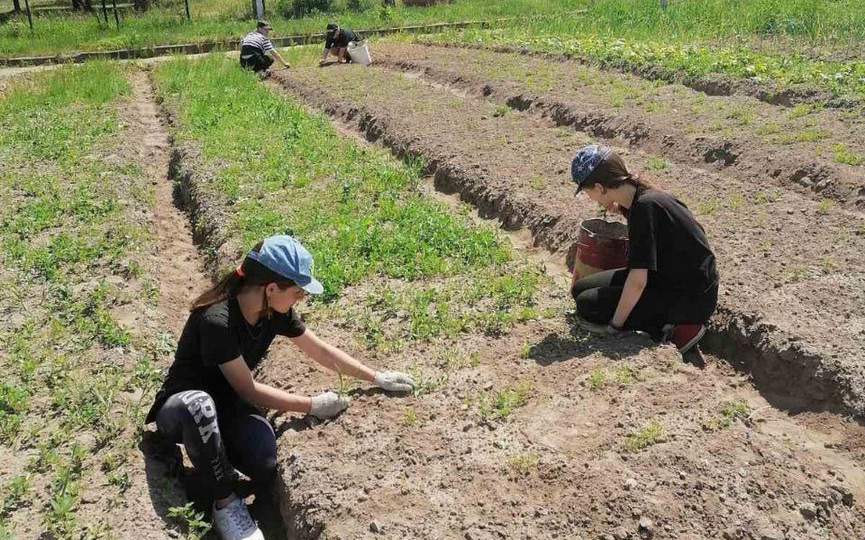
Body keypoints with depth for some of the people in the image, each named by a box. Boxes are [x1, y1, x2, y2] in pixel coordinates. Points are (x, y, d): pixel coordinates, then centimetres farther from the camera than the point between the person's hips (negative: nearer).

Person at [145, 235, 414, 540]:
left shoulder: (276, 312, -10)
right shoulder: (217, 321, -31)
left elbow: (321, 351, 3)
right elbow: (248, 390, -24)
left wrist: (377, 378, 5)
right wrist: (312, 406, -19)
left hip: (228, 405, 5)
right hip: (183, 407, -4)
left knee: (269, 467, -26)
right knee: (198, 405, -42)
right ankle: (225, 502, -20)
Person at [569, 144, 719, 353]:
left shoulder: (645, 207, -26)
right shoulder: (639, 197, 0)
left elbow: (638, 281, -27)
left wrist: (613, 327, -18)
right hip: (671, 279, 9)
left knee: (588, 304, -15)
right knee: (581, 289, 6)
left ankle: (670, 330, -9)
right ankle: (667, 321, 4)